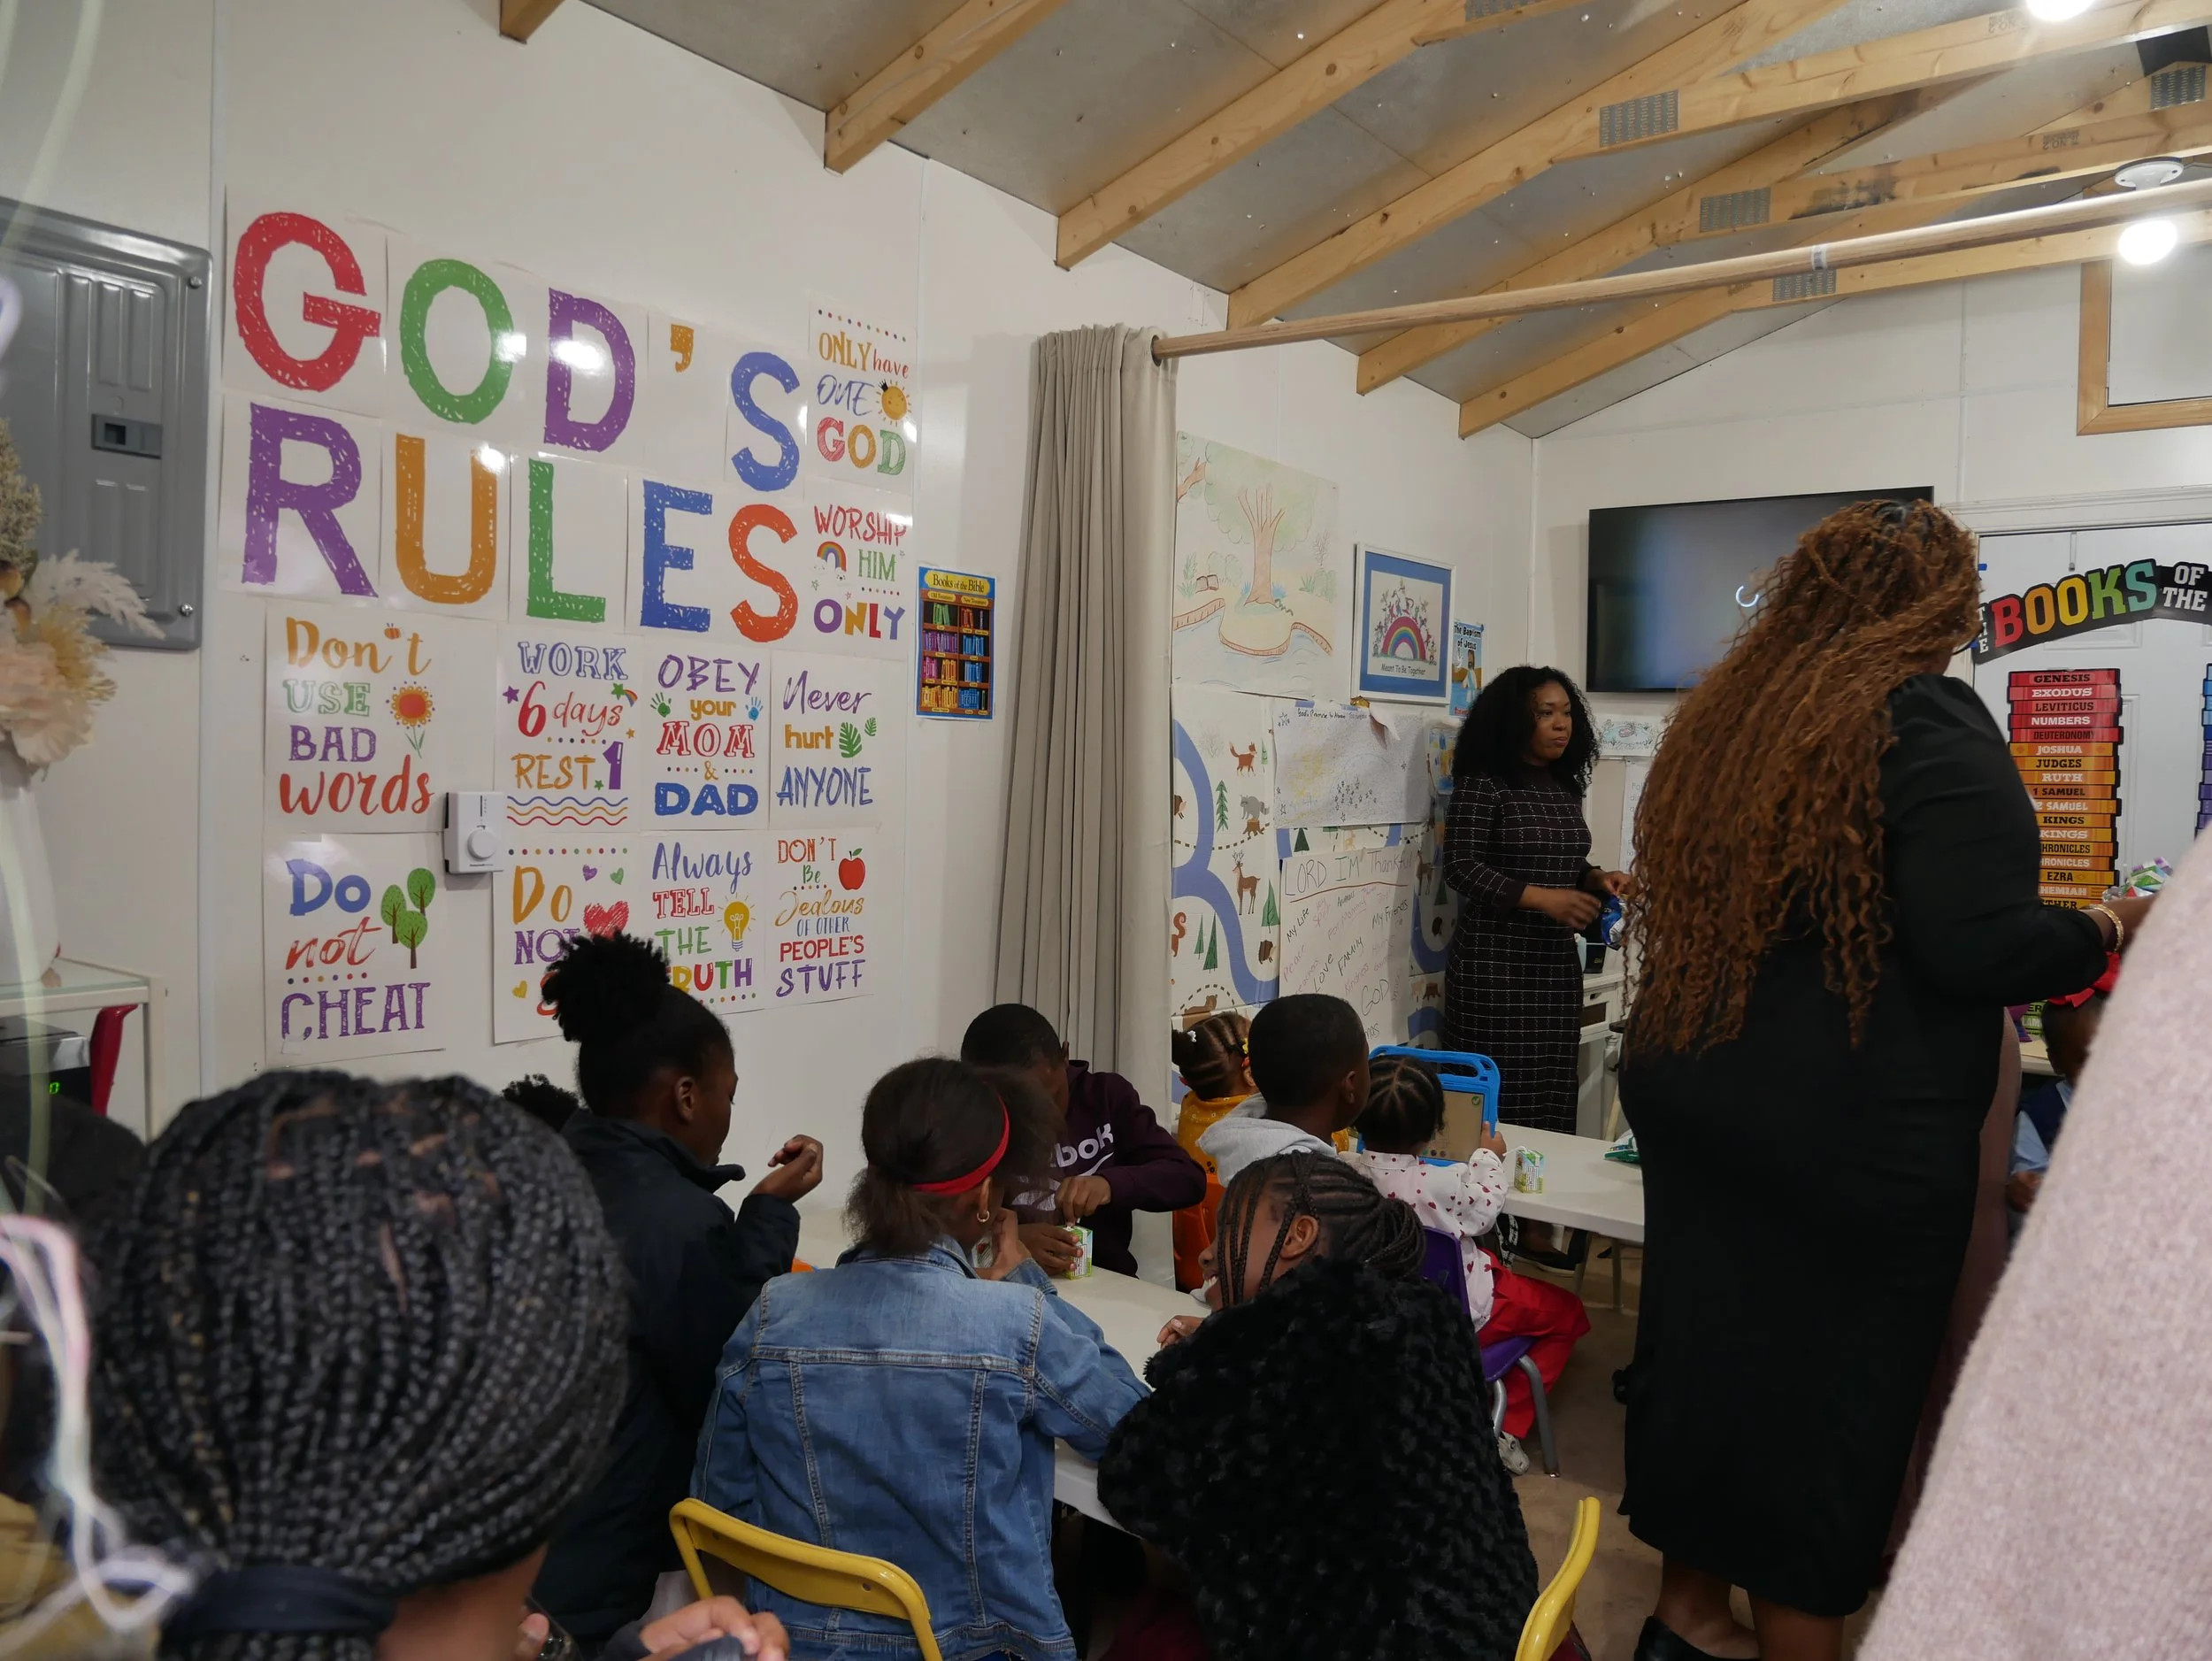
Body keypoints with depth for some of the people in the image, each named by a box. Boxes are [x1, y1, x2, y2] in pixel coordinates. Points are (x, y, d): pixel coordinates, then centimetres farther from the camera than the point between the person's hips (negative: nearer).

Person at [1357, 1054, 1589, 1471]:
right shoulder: (1442, 1183, -31)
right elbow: (1483, 1212, -8)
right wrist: (1489, 1157, 8)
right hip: (1460, 1317, -6)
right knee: (1568, 1313, 15)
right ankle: (1508, 1423, 12)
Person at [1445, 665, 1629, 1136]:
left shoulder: (1567, 788, 12)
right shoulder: (1482, 785, -8)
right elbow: (1460, 867, -13)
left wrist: (1596, 879, 0)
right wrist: (1542, 899, -20)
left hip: (1558, 961, 6)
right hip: (1495, 961, -6)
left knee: (1552, 1093, 5)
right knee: (1495, 1097, -6)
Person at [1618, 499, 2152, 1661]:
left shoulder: (1719, 715, 9)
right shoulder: (1926, 721, -13)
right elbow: (1976, 948, -19)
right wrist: (2101, 932, 1)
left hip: (1693, 1095, 7)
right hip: (1848, 1132, -7)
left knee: (1712, 1347, 18)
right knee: (1830, 1389, 8)